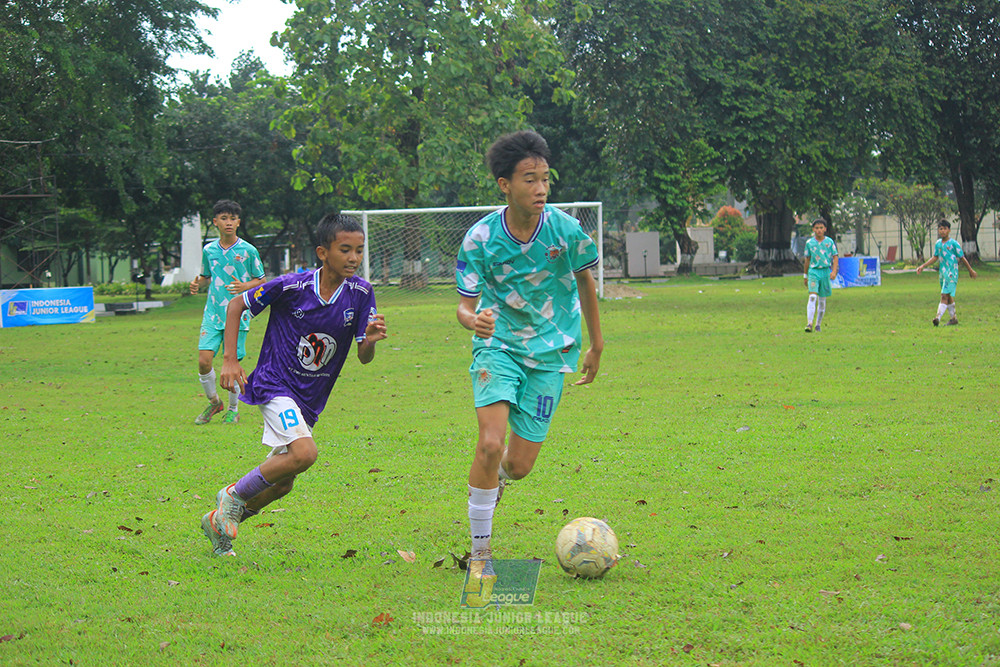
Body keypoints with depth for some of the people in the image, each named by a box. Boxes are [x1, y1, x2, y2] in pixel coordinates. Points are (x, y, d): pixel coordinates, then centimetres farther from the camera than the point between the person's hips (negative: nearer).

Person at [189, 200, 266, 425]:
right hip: (213, 313, 3)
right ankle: (213, 401, 15)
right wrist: (197, 284, -1)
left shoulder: (248, 251, -2)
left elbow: (261, 280, 5)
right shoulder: (209, 250, 8)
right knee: (204, 360, -9)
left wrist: (245, 286, -15)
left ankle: (233, 409, 18)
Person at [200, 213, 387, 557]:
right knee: (305, 453, -28)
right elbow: (237, 305, -2)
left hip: (310, 398, 6)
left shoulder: (360, 293, -8)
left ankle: (219, 521, 34)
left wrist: (371, 339, -28)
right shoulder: (290, 287, -17)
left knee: (281, 483, 12)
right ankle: (234, 495, -7)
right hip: (275, 383, -6)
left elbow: (364, 357, -5)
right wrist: (230, 360, -8)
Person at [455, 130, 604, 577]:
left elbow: (584, 281, 7)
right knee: (490, 443, -22)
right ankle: (480, 550, -5)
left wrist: (596, 346, 16)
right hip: (498, 345, -1)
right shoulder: (480, 239, -15)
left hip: (550, 353, 1)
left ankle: (496, 473, 40)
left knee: (520, 466, -1)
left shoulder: (565, 230, -12)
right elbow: (465, 305, -9)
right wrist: (473, 320, -35)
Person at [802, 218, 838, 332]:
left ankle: (818, 324, 20)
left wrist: (834, 271, -8)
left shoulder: (829, 242, 2)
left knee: (822, 299, 7)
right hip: (813, 271, -1)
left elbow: (835, 257, 5)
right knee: (812, 297, -17)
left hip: (825, 271, 1)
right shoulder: (809, 243, 4)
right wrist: (805, 275, 16)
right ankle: (809, 324, -24)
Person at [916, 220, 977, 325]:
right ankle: (953, 318, 21)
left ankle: (938, 317, -25)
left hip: (951, 273, -7)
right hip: (942, 272, 7)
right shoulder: (938, 244, 10)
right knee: (948, 297, 12)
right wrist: (923, 266, 11)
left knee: (945, 295, -15)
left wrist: (971, 271, 8)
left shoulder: (954, 244, -7)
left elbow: (962, 258, 0)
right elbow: (935, 257, 19)